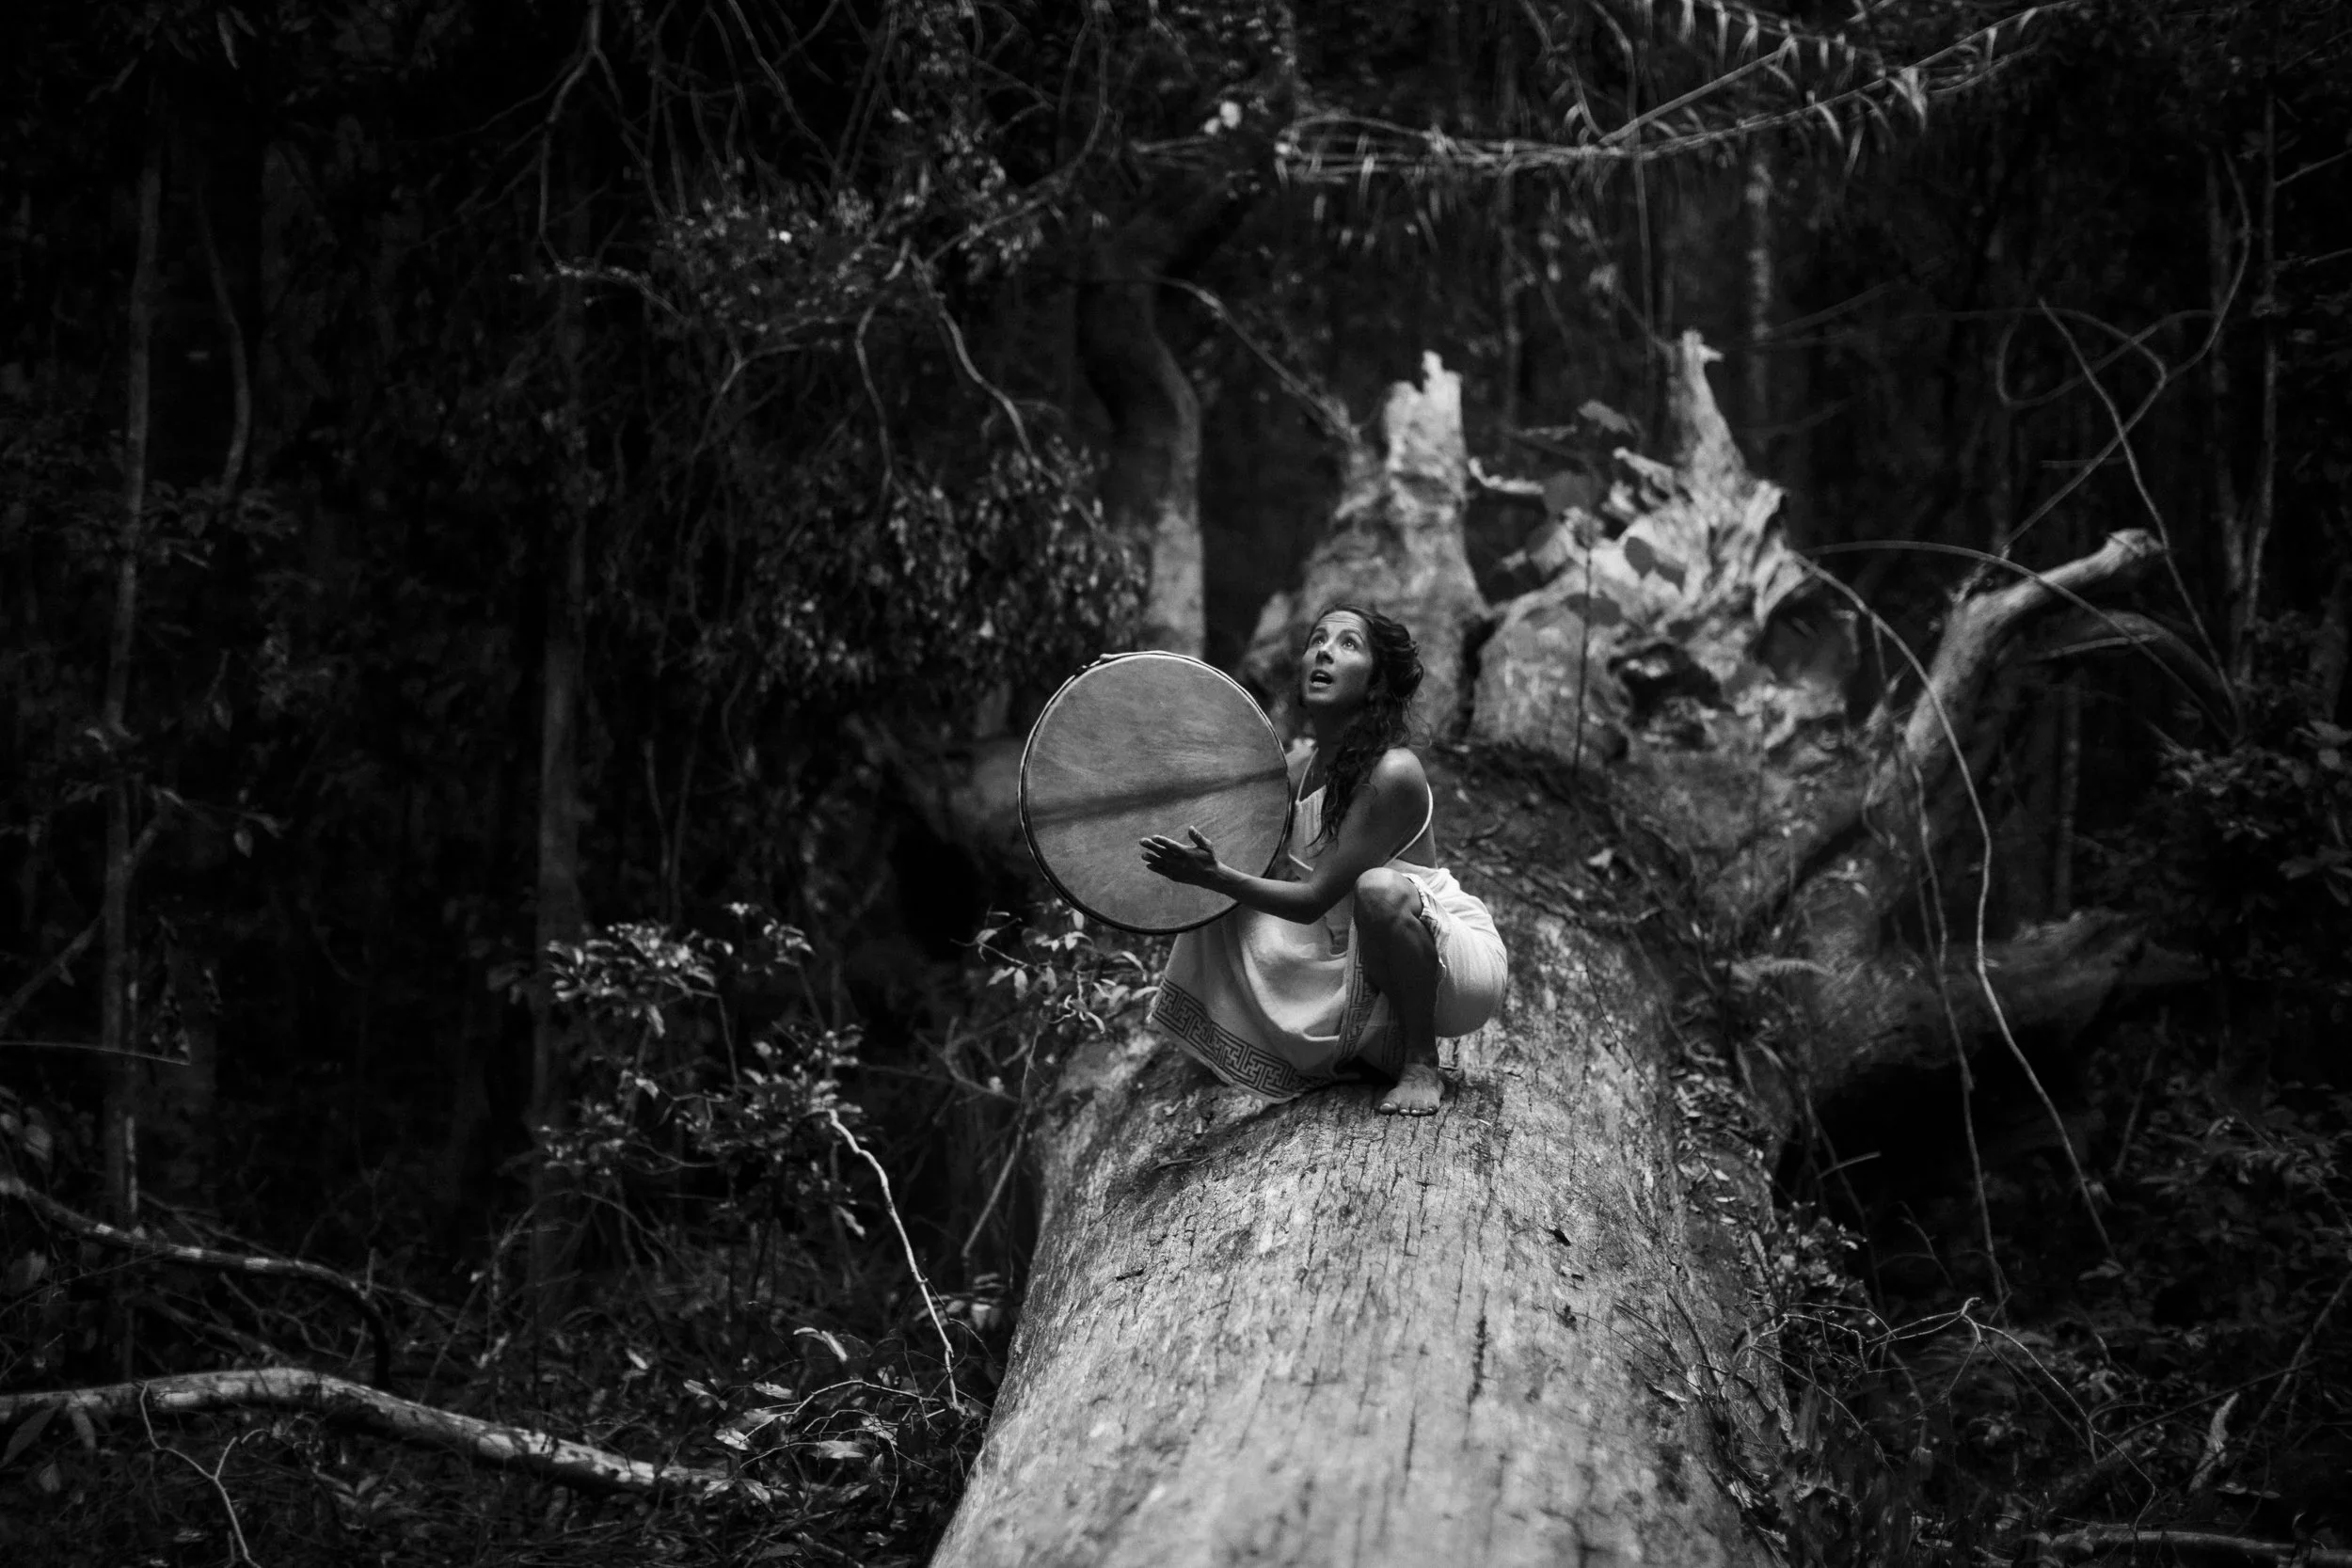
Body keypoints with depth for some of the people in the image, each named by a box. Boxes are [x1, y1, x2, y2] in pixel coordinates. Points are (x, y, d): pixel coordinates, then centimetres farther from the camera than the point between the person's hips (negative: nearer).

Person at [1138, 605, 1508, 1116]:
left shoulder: (1392, 772, -25)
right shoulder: (1300, 765, -1)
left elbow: (1315, 898, -27)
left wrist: (1214, 876, -36)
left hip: (1458, 959, -8)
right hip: (1361, 962, 8)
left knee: (1379, 888, -38)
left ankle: (1421, 1065, -16)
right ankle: (1374, 1051, 14)